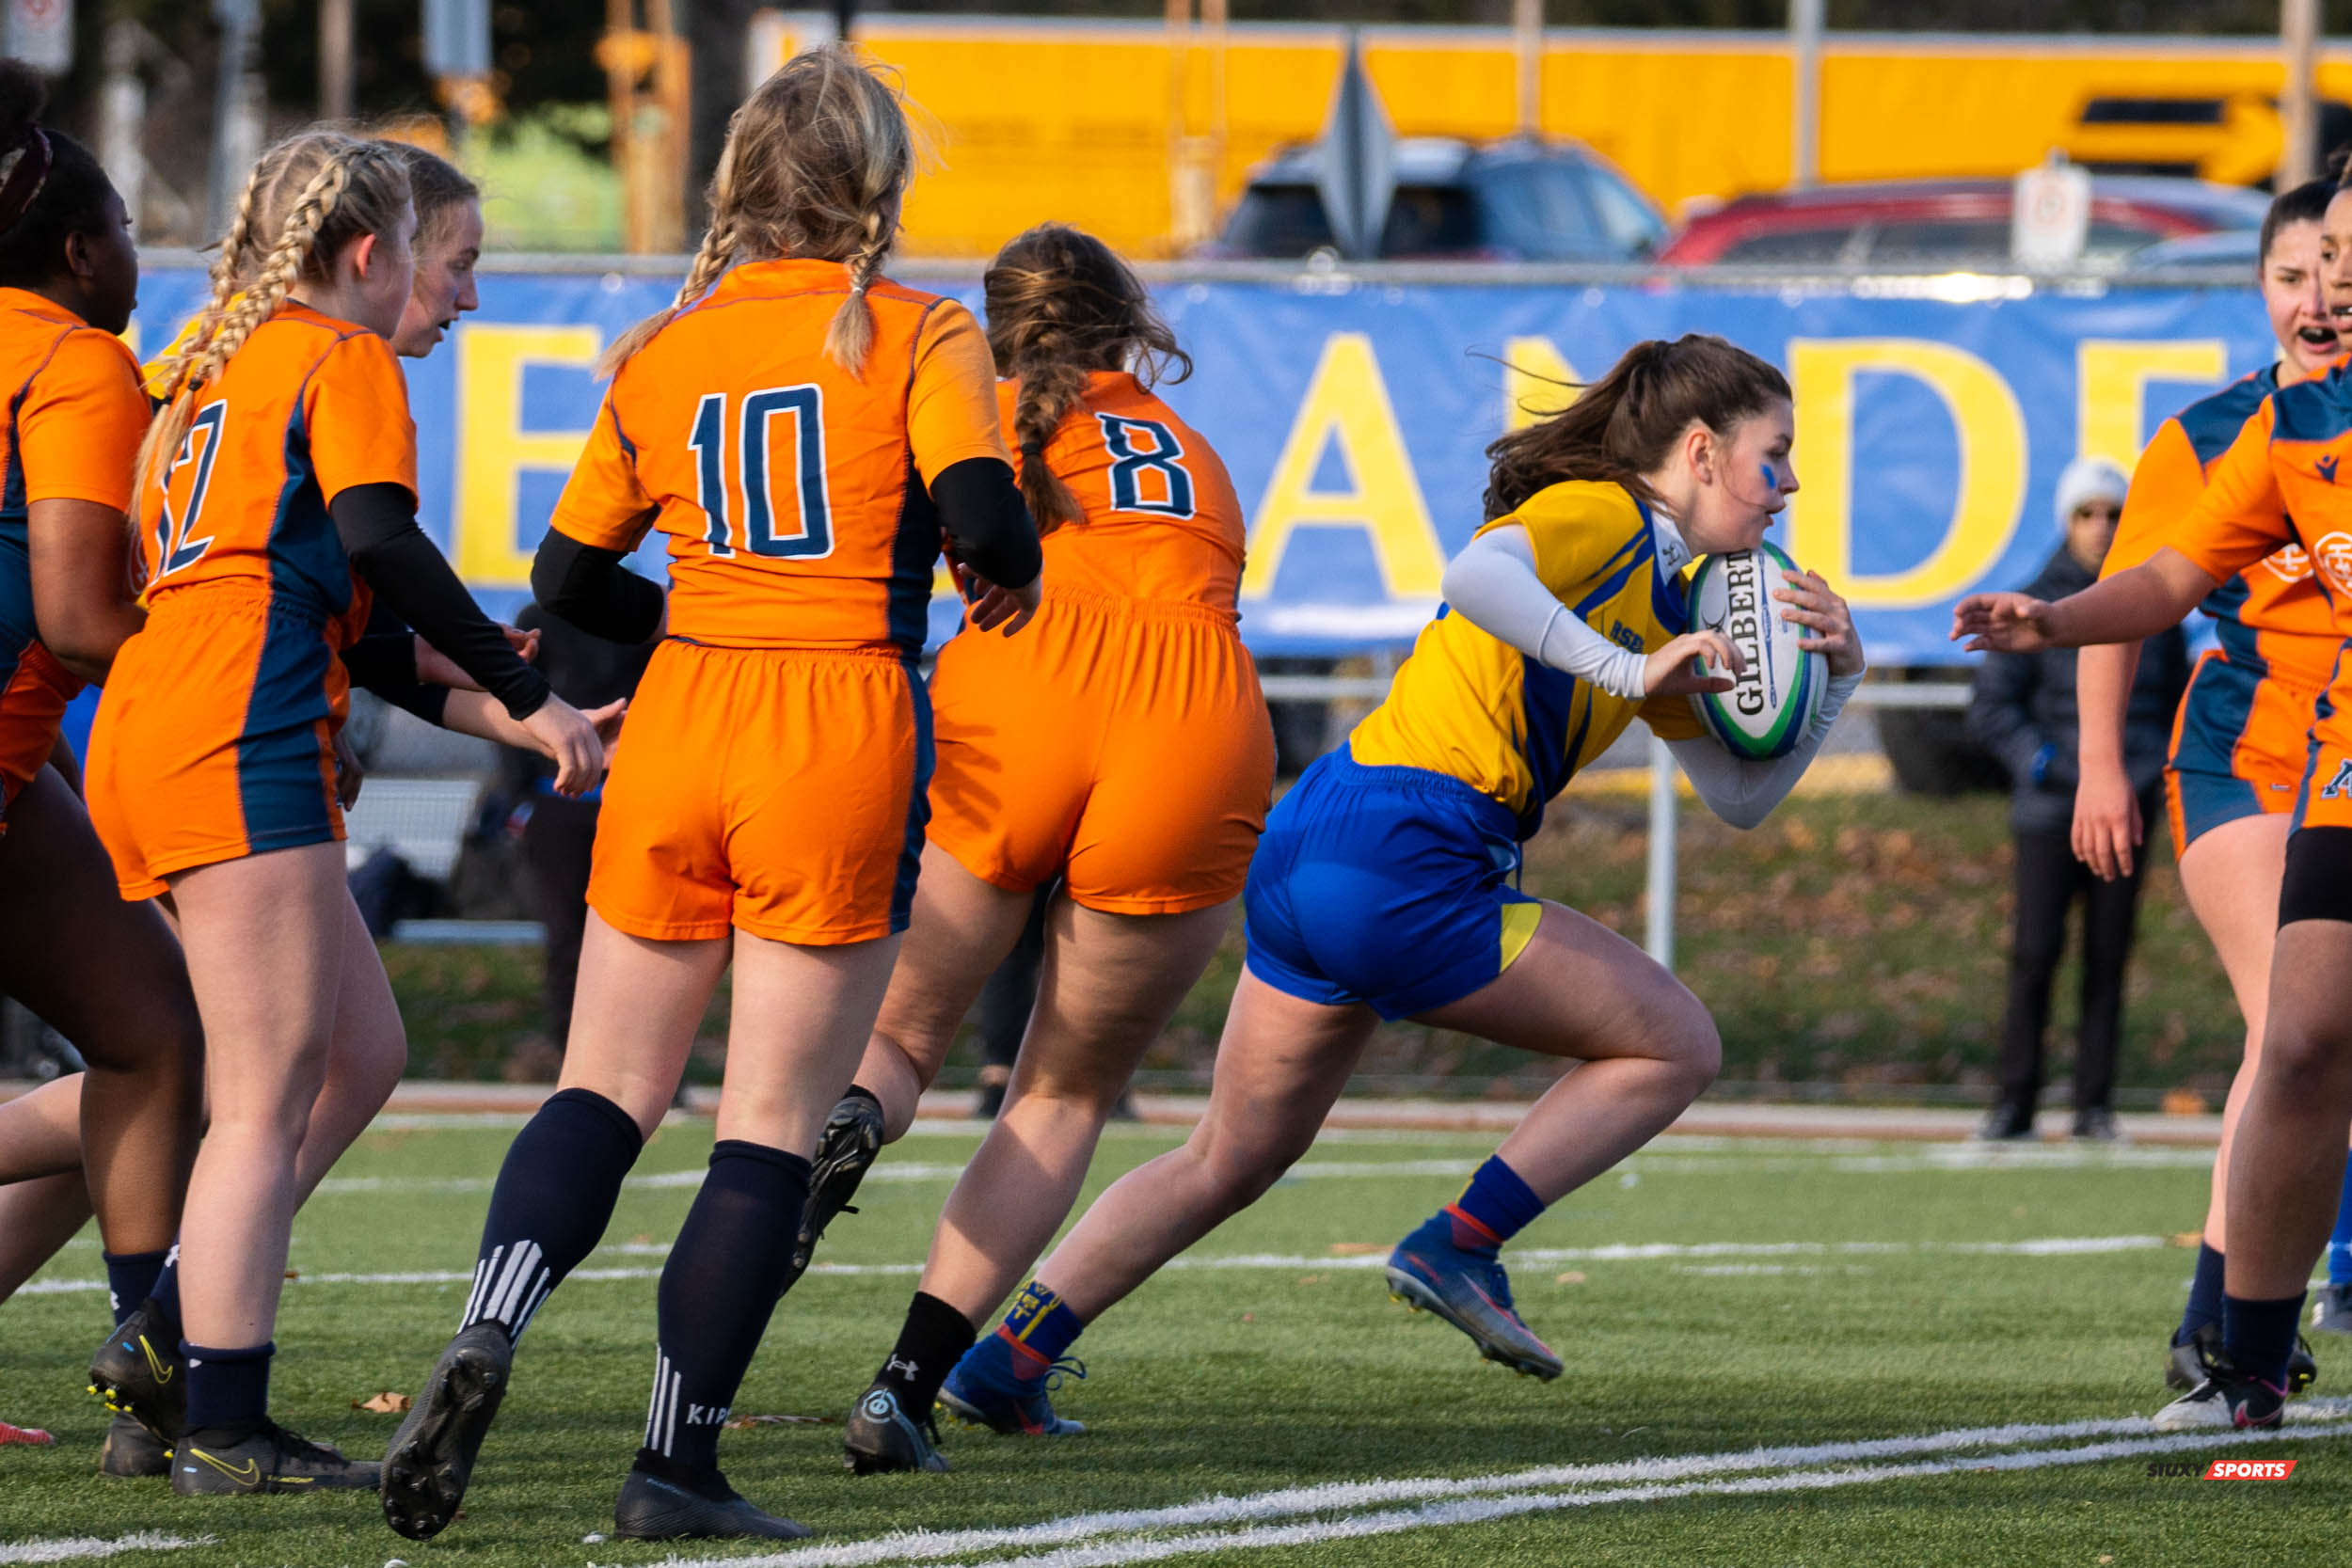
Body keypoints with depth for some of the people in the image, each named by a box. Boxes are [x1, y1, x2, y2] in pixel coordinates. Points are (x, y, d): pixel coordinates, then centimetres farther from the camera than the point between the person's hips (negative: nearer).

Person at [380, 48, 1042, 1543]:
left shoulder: (663, 353, 10)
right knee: (774, 1126, 2)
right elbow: (978, 514, -16)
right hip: (845, 738, -3)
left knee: (607, 1088, 12)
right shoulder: (918, 334, -2)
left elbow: (566, 580, 14)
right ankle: (677, 1463, -2)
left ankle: (488, 1333, -14)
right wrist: (1010, 581, 6)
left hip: (679, 733, 3)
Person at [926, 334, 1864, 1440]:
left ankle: (1006, 1358, 15)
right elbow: (1479, 575, -29)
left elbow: (1741, 797, 24)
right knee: (1676, 1047, 1)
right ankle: (1460, 1246, -4)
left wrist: (1832, 677, 11)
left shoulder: (1660, 602, 21)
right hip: (1403, 865, -10)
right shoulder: (1597, 513, -6)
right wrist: (1624, 671, -30)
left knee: (1228, 1161, 17)